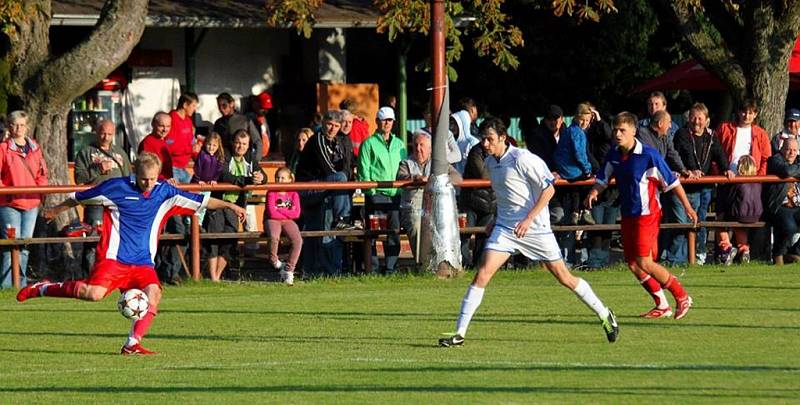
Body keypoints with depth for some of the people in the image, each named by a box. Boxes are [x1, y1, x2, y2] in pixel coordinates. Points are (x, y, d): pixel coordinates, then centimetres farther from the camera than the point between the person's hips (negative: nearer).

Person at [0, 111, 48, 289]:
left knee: (25, 245, 10)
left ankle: (21, 281, 17)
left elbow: (42, 174, 18)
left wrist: (41, 189, 4)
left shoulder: (35, 148, 13)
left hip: (31, 204, 5)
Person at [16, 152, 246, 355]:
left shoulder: (164, 192, 5)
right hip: (113, 256, -4)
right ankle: (43, 289, -3)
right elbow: (79, 198, 9)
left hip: (143, 262, 4)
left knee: (154, 293, -21)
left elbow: (201, 201, 9)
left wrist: (230, 206, 1)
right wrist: (56, 211, 21)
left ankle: (132, 344, -17)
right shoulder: (117, 187, -5)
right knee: (95, 293, -24)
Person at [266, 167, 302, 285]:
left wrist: (280, 209, -7)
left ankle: (289, 269, -18)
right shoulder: (272, 193, 2)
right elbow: (272, 213, -10)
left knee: (298, 240, -27)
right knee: (274, 237, -38)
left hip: (288, 222, 2)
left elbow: (296, 214, -2)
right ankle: (274, 261, -10)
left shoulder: (293, 194, 9)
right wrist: (288, 213, -5)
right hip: (273, 221, -2)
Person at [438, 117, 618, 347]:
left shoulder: (522, 159, -15)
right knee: (482, 275, -9)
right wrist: (496, 221, 17)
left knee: (564, 277, 1)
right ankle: (459, 333, -9)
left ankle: (604, 315, 19)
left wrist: (528, 219, -21)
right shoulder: (490, 162, 7)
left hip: (535, 227, -6)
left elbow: (548, 189, -15)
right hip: (505, 229, 6)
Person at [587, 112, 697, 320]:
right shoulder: (613, 155, 2)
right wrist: (594, 192, -9)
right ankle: (662, 305, 18)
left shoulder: (649, 155, -16)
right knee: (632, 264, 6)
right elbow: (603, 178, 13)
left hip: (647, 214, -7)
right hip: (627, 215, 7)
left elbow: (671, 181, -10)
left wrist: (687, 207, -9)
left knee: (644, 263, -13)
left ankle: (682, 297, 3)